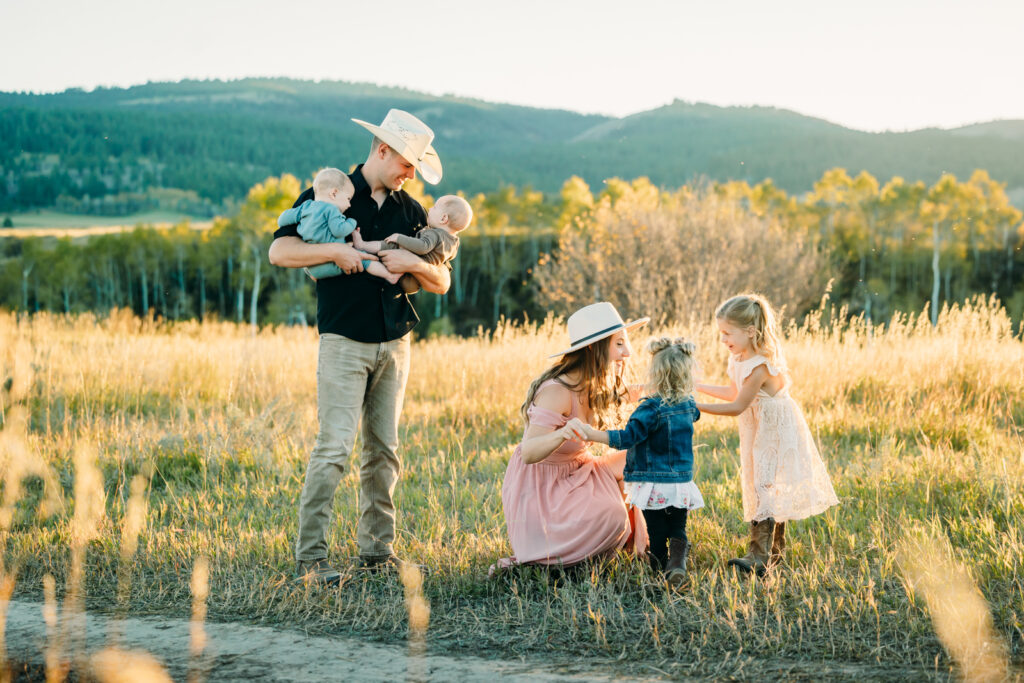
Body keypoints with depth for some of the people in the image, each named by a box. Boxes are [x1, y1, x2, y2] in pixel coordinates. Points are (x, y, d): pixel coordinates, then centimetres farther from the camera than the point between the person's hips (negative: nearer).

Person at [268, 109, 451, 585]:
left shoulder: (410, 211, 14)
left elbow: (442, 283, 13)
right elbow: (279, 251, -7)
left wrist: (415, 264, -7)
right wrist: (335, 251, -17)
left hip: (394, 344, 5)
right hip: (344, 342, -5)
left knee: (383, 448, 7)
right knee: (334, 447, -11)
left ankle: (376, 549, 15)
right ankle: (310, 558, -8)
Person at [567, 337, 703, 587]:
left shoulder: (652, 409, -18)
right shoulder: (690, 405, 0)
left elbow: (626, 438, -27)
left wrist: (590, 433, -31)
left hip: (654, 486, -5)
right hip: (682, 484, 5)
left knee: (657, 533, 7)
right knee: (678, 530, 10)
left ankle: (660, 567, 11)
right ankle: (677, 562, -12)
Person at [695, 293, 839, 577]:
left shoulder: (760, 366, -27)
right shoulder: (738, 359, 2)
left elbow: (738, 406, -25)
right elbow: (734, 393, 16)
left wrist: (696, 407, -25)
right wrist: (698, 387, 13)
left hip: (776, 433, -9)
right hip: (757, 431, 9)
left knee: (766, 488, -15)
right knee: (763, 487, 14)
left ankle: (759, 556, -20)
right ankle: (775, 550, 25)